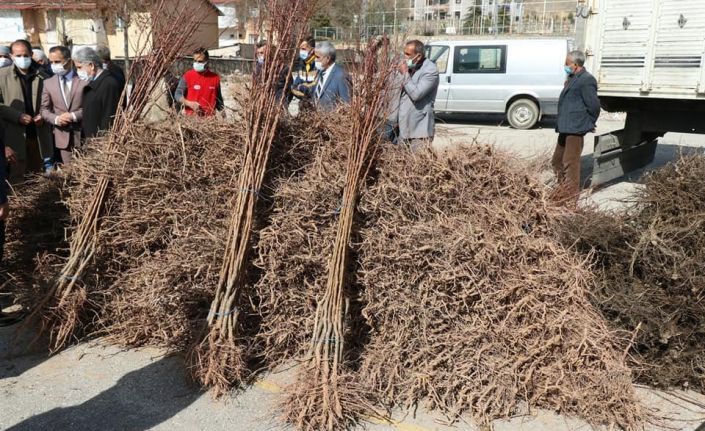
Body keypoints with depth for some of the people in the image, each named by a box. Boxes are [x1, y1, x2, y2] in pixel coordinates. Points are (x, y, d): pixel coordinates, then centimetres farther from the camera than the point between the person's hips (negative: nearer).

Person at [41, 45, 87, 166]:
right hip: (62, 135, 2)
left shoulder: (83, 80, -1)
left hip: (83, 134, -2)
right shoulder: (48, 83, 9)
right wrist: (56, 119, -10)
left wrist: (75, 116, -15)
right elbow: (44, 109, 10)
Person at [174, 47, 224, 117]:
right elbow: (178, 94, 0)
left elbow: (219, 100, 15)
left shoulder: (215, 77, 8)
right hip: (191, 116, -2)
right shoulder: (188, 76, 1)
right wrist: (189, 103, -17)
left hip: (209, 118, 2)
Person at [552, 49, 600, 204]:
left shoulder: (586, 80, -15)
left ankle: (570, 198, 1)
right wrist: (561, 123, 17)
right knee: (557, 161, 16)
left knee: (570, 163, -6)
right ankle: (562, 191, 27)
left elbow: (594, 105, -16)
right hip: (565, 128, 10)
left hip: (575, 129, -10)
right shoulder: (572, 79, 16)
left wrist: (588, 124, -5)